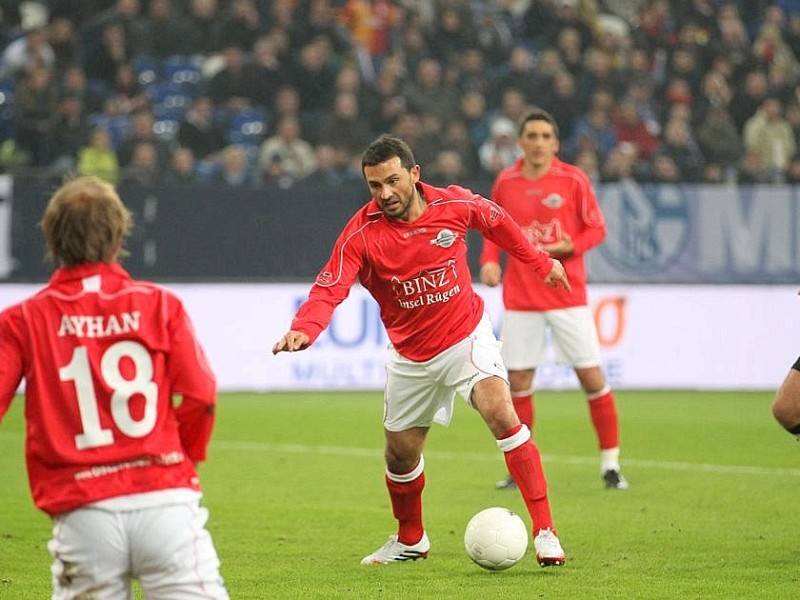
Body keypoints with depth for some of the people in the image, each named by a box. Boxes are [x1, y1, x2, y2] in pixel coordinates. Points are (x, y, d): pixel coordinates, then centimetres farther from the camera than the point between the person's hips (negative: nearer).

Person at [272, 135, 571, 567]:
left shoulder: (455, 205, -14)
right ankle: (410, 540, 40)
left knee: (500, 413, -23)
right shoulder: (361, 234, -19)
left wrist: (540, 262, 18)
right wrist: (303, 329, -46)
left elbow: (496, 221, 8)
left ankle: (545, 531, -20)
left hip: (466, 335, -2)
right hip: (410, 355, 2)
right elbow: (329, 289, -27)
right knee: (401, 453, 12)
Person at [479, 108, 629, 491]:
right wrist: (490, 260, -5)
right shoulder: (505, 182, 3)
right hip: (520, 297, 2)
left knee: (591, 376, -4)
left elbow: (597, 228, 0)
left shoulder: (573, 180, -4)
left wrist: (572, 247, -19)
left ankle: (610, 464, 6)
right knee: (518, 383, 2)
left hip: (567, 293, -2)